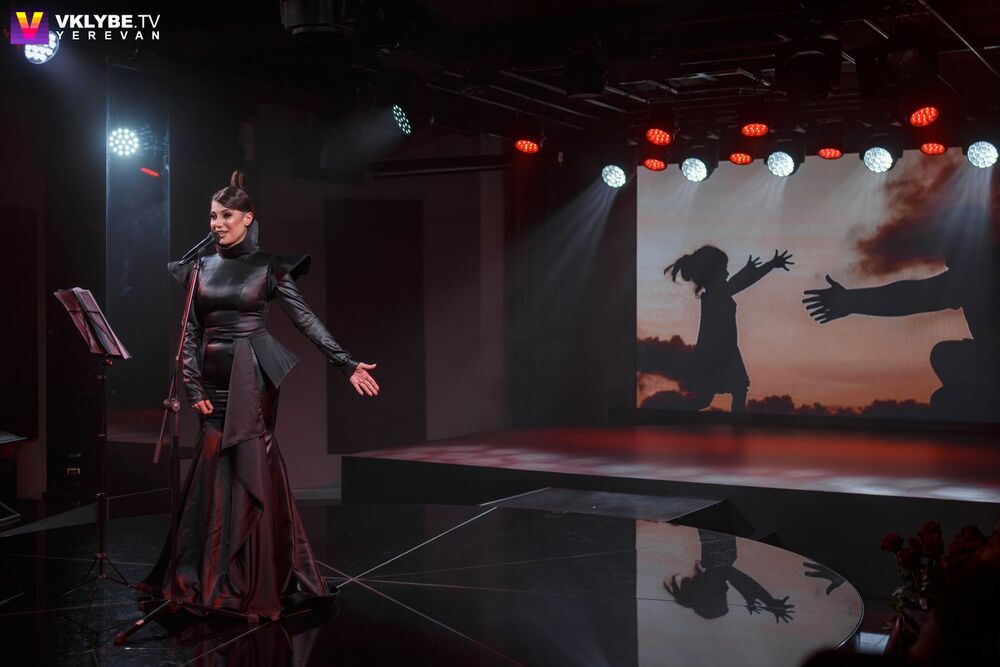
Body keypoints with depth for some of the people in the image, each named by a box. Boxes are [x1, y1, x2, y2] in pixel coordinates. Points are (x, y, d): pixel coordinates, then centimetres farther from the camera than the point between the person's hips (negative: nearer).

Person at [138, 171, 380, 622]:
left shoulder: (268, 267, 0)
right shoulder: (200, 268, 10)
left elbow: (306, 320, -4)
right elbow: (190, 331, 8)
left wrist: (347, 365, -10)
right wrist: (192, 387, -2)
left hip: (251, 380, -4)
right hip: (214, 381, 4)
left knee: (249, 472, -5)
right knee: (214, 473, 4)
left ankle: (257, 583, 3)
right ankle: (209, 580, 14)